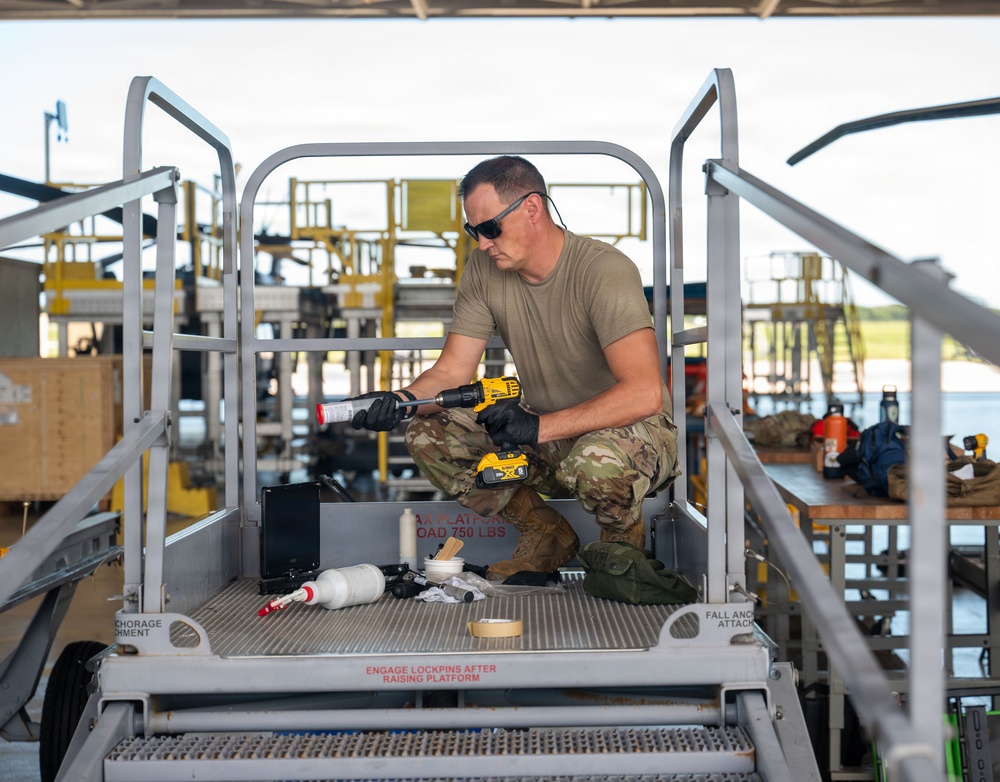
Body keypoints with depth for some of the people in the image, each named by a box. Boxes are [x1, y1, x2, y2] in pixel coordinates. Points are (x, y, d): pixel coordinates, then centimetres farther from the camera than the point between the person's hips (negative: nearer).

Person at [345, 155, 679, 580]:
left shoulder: (605, 270, -23)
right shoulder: (483, 270, -4)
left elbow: (645, 394, -32)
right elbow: (453, 370, -2)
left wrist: (540, 427, -36)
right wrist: (403, 399, -24)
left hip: (636, 429, -6)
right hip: (546, 432, 6)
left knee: (595, 461, -40)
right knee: (428, 435, -10)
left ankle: (624, 542, -2)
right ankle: (547, 536, 6)